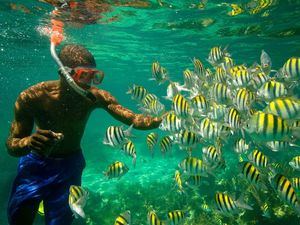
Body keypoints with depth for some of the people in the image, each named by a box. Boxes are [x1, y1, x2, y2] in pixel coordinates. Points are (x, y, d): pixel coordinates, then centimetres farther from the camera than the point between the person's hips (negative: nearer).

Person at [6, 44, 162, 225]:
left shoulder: (96, 97, -21)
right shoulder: (32, 97, -24)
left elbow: (134, 119, -25)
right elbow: (11, 145, -21)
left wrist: (163, 119, -44)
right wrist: (30, 141, -44)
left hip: (70, 164, 1)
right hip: (35, 163, 0)